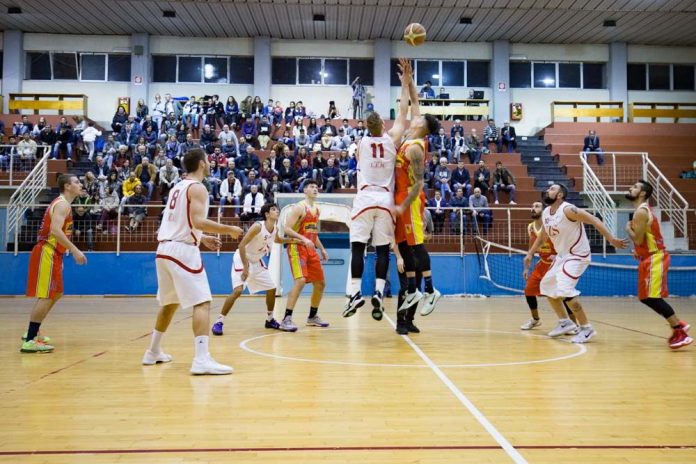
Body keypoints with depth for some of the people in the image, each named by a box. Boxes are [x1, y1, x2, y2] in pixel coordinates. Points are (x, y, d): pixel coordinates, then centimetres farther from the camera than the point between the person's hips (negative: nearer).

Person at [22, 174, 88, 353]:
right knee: (45, 296, -12)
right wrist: (74, 250, -29)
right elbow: (55, 230, -27)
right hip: (47, 253, -11)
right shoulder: (62, 204, -13)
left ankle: (32, 333, 26)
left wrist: (71, 251, 20)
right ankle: (30, 341, -12)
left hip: (52, 253, 11)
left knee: (56, 294, 19)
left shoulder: (62, 204, 18)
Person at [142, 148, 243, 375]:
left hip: (165, 249, 9)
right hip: (182, 251, -9)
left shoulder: (177, 187, 20)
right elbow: (198, 221, -21)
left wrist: (202, 238, 28)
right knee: (202, 303, -11)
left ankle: (153, 352, 34)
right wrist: (229, 229, -13)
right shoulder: (197, 188, -7)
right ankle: (202, 359, -20)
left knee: (170, 302, 23)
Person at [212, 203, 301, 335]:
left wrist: (290, 240, 5)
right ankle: (219, 322, -13)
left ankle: (270, 320, 25)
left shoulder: (275, 229, -3)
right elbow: (241, 245, -28)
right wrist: (245, 267, -30)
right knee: (237, 290, -22)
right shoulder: (258, 226, -26)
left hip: (257, 261, 8)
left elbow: (276, 240, 23)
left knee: (272, 289, 8)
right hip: (242, 259, -8)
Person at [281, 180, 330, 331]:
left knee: (320, 283, 11)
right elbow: (286, 229, -18)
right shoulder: (299, 207, -10)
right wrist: (303, 239, -29)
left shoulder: (316, 209, 16)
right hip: (297, 247, -9)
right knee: (300, 281, -23)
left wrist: (322, 249, 19)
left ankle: (312, 317, 27)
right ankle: (286, 319, -20)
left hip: (311, 249, 9)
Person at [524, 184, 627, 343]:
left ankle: (587, 328, -10)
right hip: (562, 255, 9)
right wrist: (530, 253, 18)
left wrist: (611, 239, -32)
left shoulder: (568, 210, -21)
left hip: (577, 255, -9)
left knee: (564, 290, -22)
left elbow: (594, 220, -24)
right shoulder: (545, 213, 4)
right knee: (546, 286, 15)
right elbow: (542, 236, 20)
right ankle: (565, 322, 27)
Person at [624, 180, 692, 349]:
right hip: (650, 258, 10)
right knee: (646, 297, 12)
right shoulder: (642, 210, 16)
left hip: (654, 258, -10)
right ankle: (677, 324, 19)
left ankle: (680, 333, -12)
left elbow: (638, 239, -21)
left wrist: (628, 228, -4)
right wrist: (638, 251, 13)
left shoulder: (641, 212, -16)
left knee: (652, 297, -14)